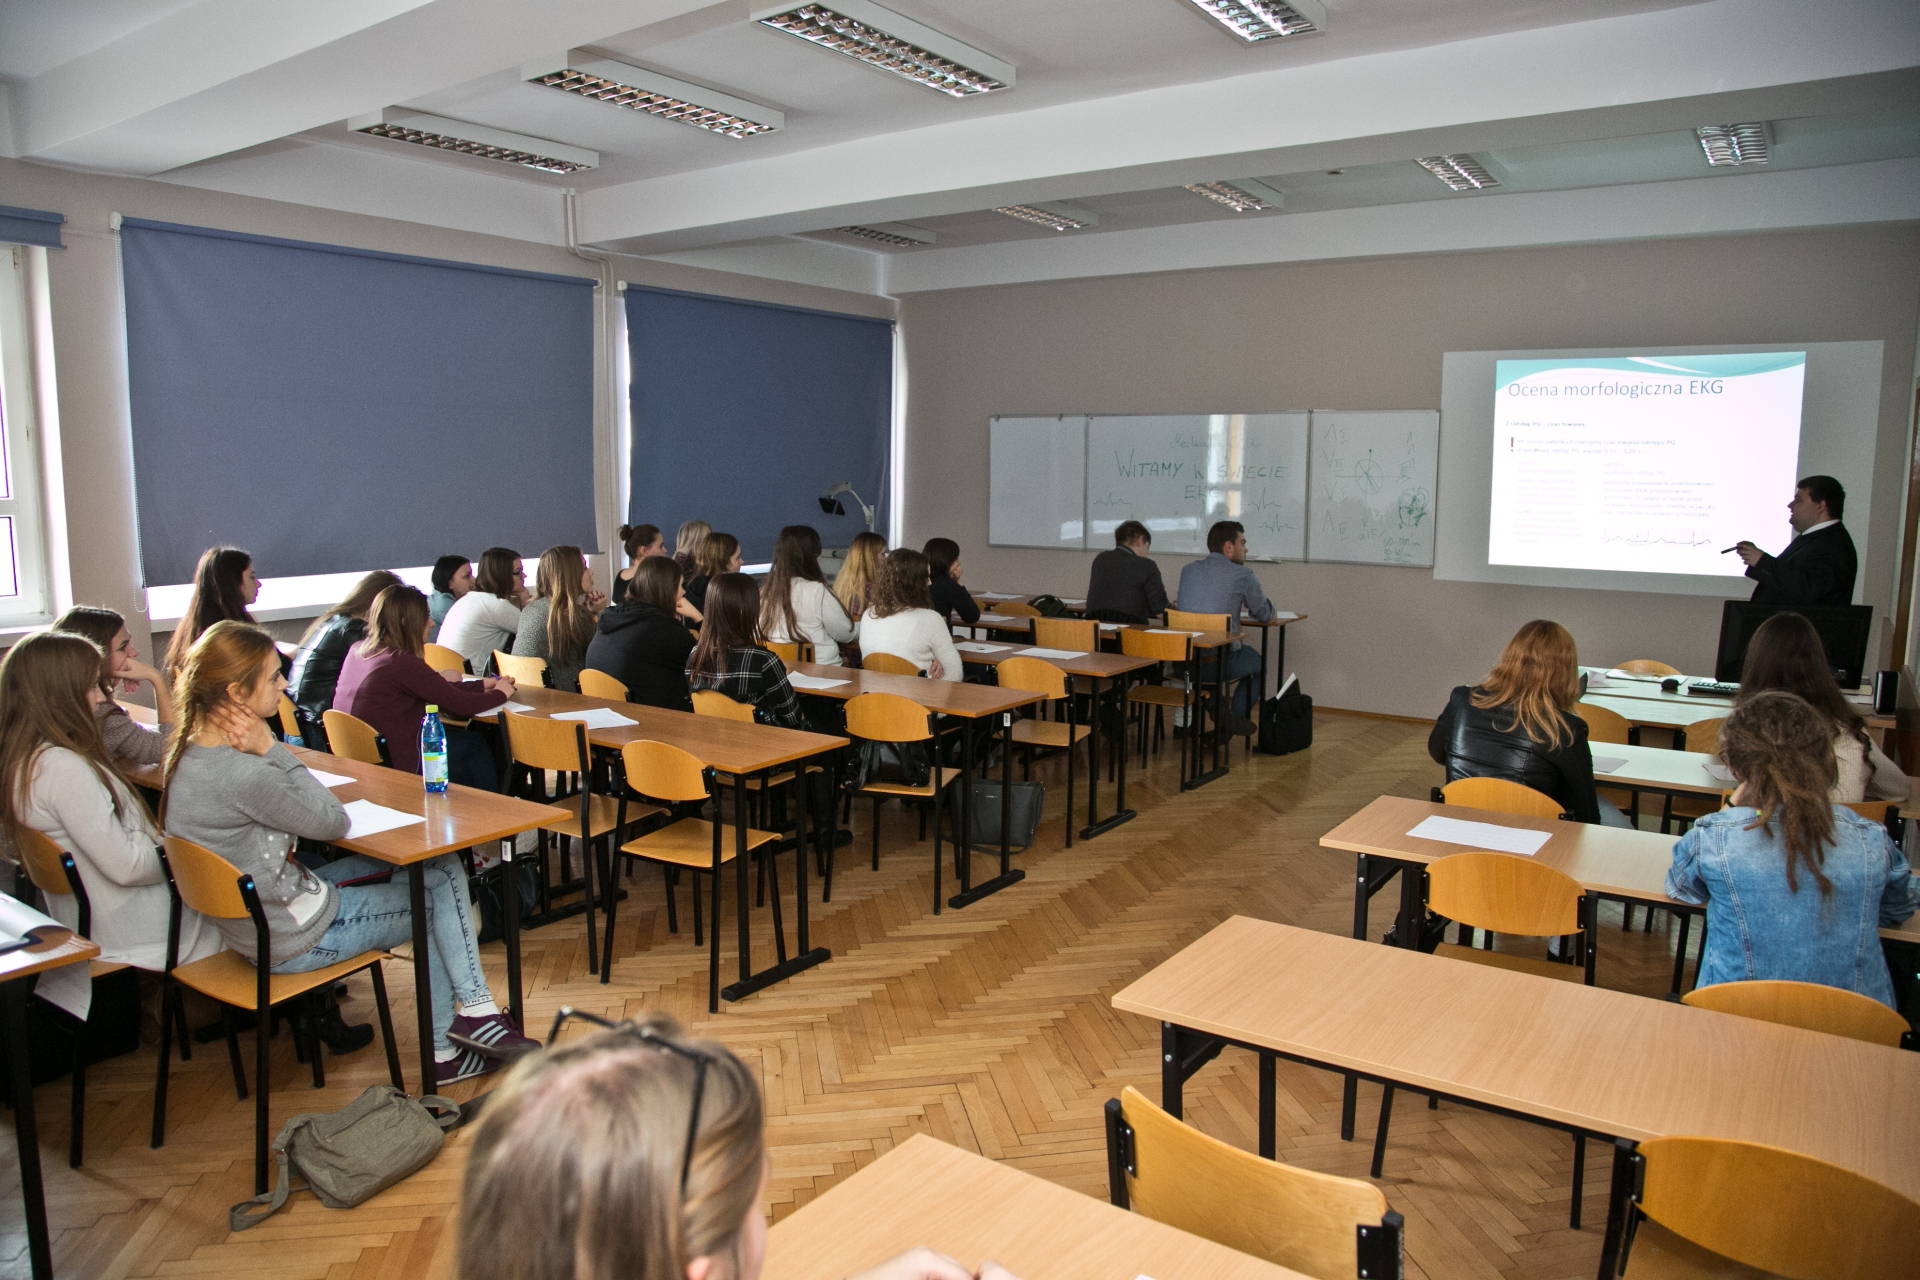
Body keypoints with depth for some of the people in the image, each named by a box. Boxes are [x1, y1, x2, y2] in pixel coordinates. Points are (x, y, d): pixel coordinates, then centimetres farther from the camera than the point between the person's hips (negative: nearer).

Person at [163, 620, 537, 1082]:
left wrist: (264, 753, -8)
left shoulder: (189, 753, 0)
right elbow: (334, 822, -17)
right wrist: (270, 748, -19)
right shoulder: (242, 776, -31)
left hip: (254, 918, 10)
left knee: (440, 870, 12)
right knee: (443, 892, 5)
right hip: (295, 938, -10)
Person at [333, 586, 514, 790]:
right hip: (395, 765, -8)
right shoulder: (401, 662, -22)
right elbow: (462, 705, -15)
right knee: (475, 744, 12)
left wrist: (484, 684, 16)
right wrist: (500, 693, 4)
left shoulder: (357, 651, 4)